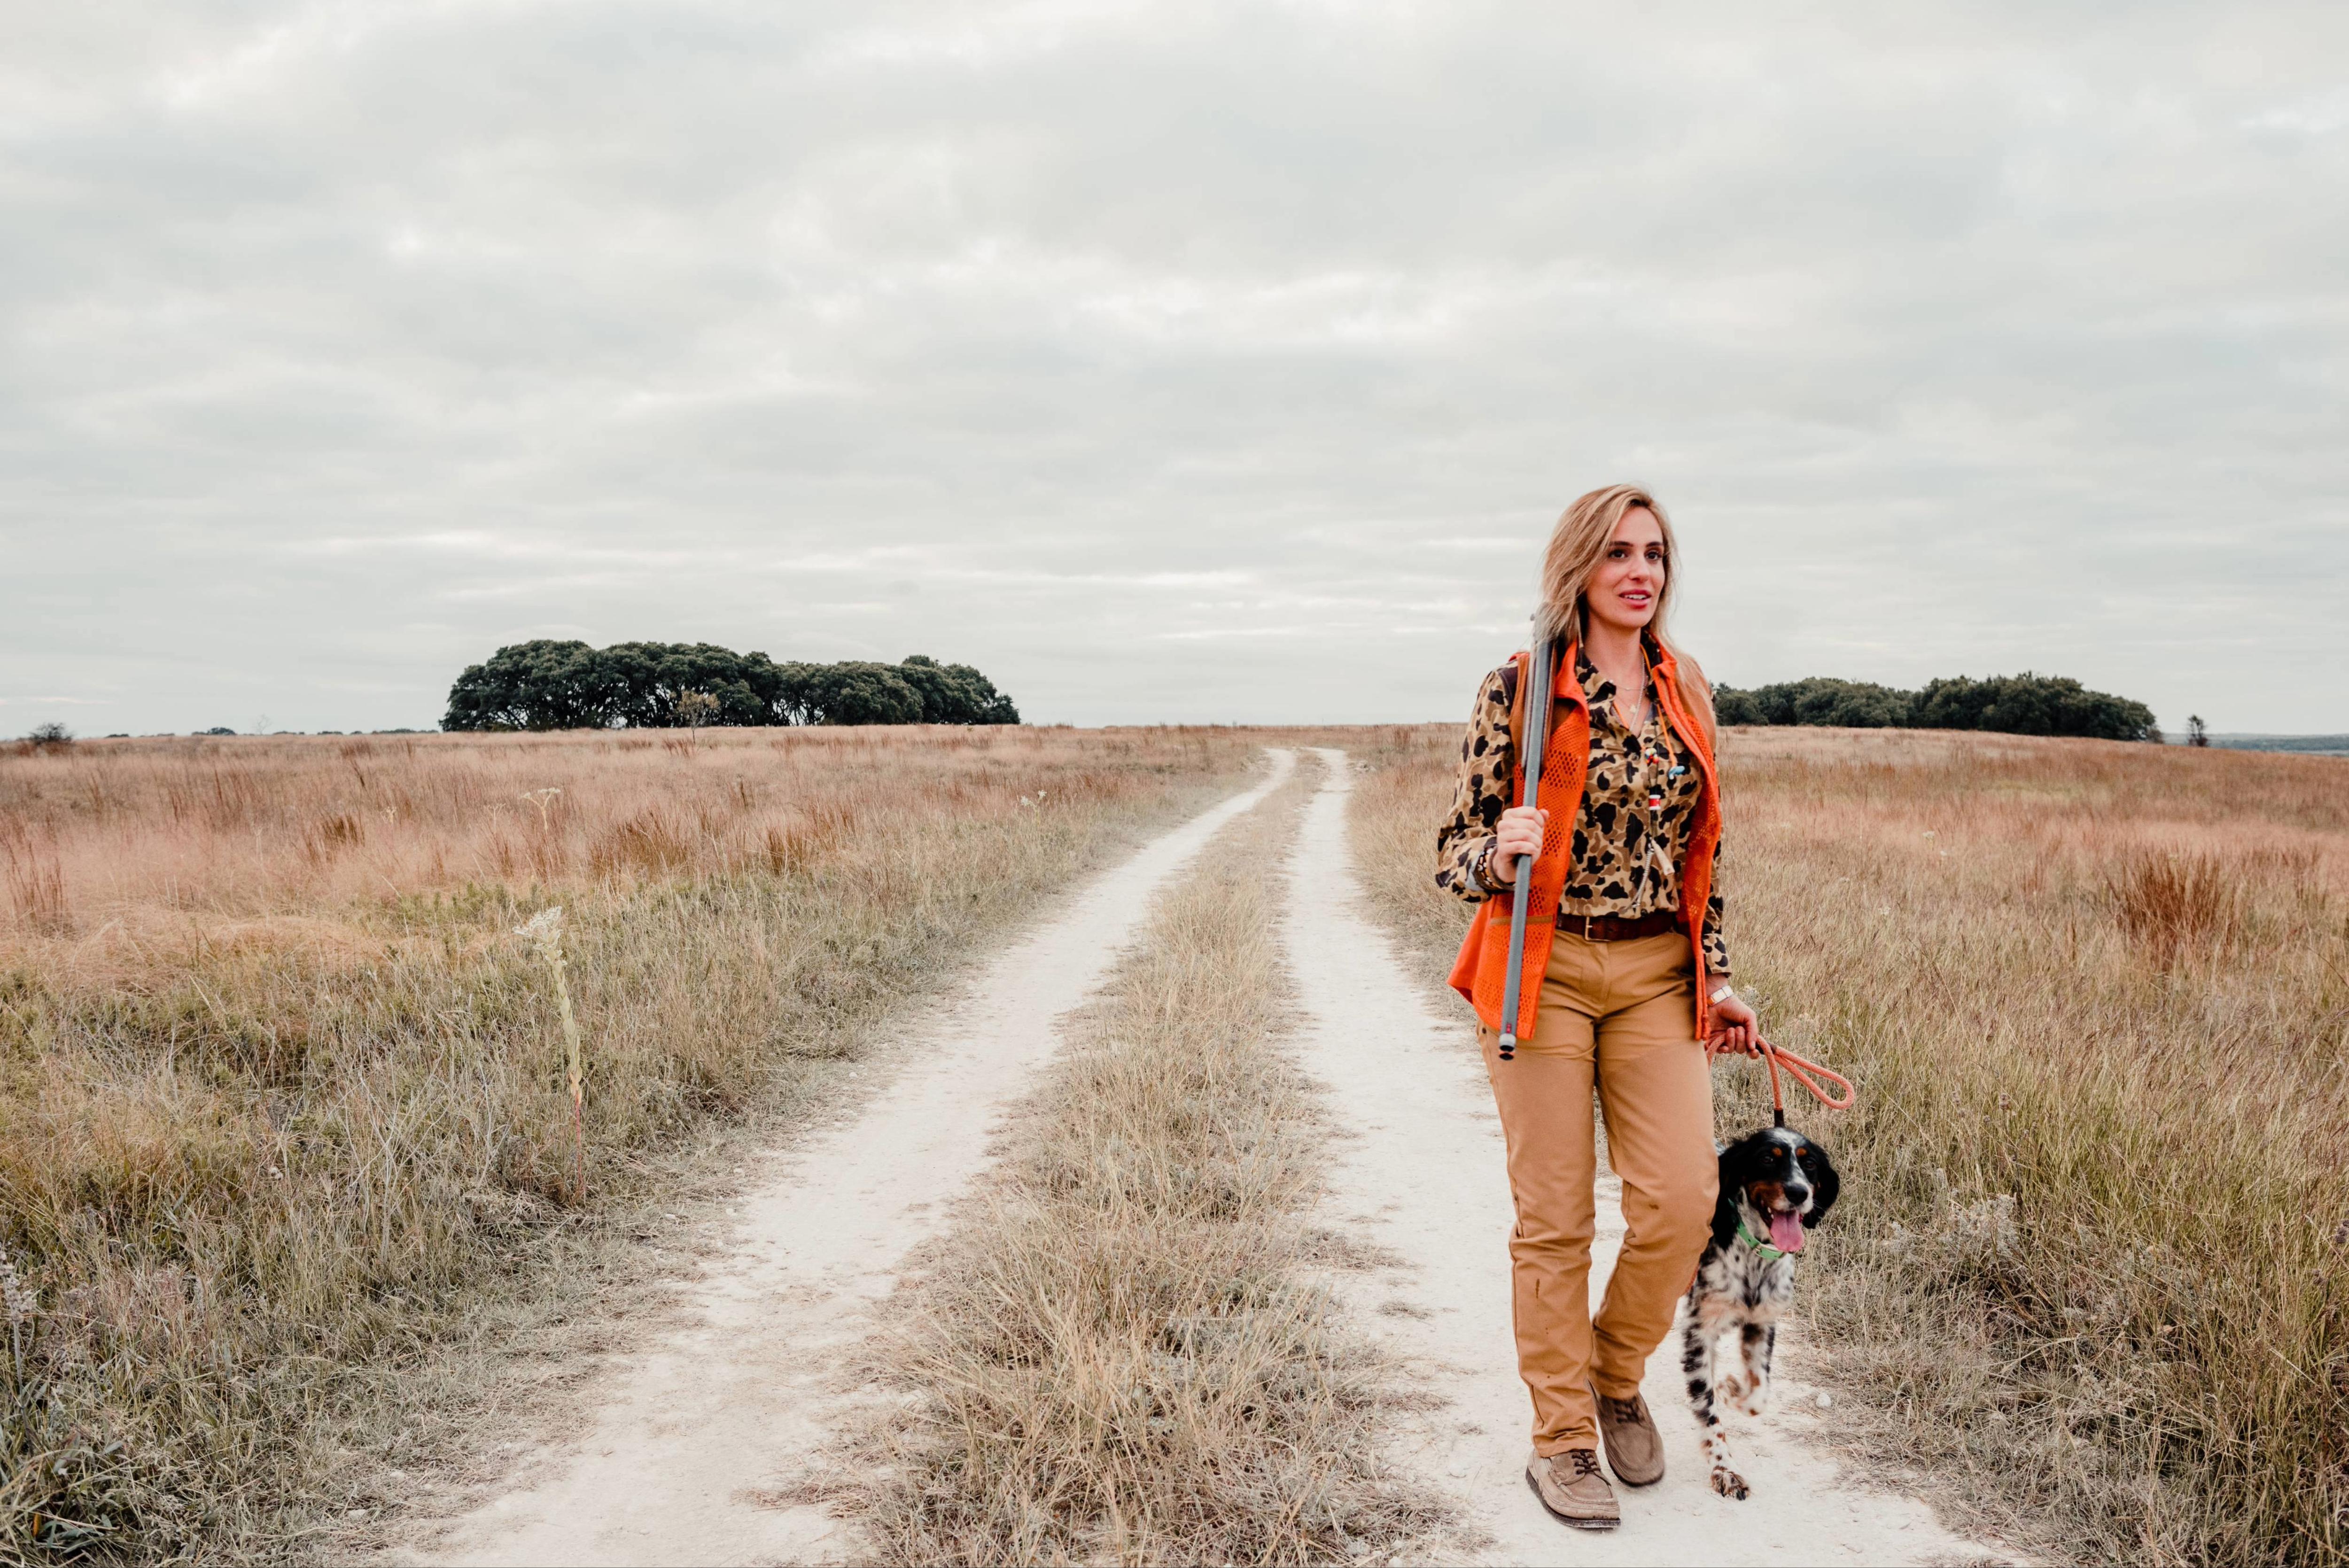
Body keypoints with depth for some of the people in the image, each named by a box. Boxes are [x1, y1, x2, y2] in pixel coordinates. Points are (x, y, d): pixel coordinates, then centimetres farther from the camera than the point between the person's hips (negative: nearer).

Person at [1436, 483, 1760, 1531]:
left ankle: (1617, 1377, 24)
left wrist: (1717, 976, 14)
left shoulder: (1686, 689, 9)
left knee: (1683, 1199, -4)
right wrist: (1501, 851, -26)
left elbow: (1702, 851, 16)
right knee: (1555, 1216, 1)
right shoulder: (1519, 687, -5)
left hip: (1659, 973, 4)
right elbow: (1456, 848, -4)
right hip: (1543, 964, -4)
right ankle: (1561, 1437, 18)